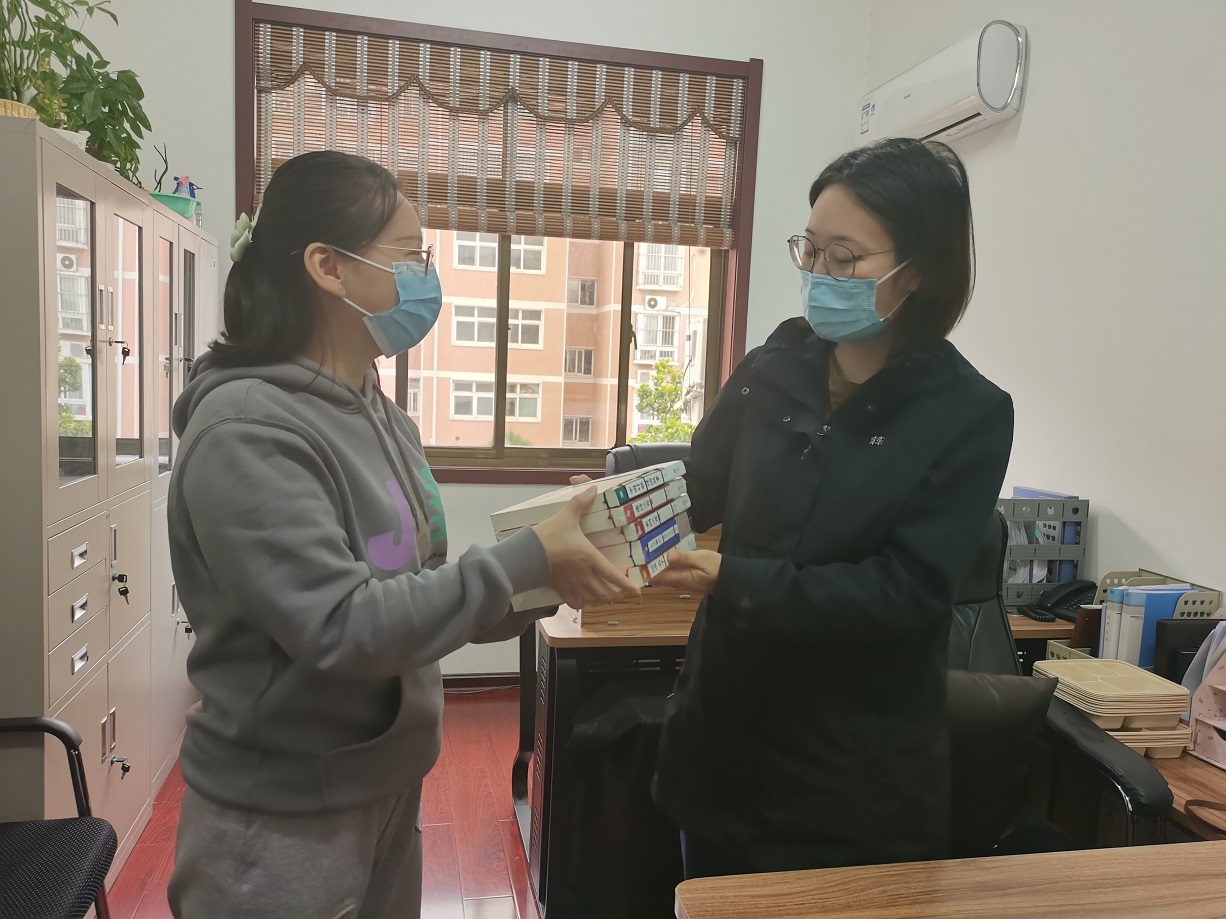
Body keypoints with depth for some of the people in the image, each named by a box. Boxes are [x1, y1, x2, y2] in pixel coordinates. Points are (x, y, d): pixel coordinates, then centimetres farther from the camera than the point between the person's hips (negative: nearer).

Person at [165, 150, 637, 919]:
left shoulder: (379, 414, 4)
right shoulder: (245, 430, -22)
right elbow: (341, 627, -27)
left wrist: (551, 582, -6)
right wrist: (527, 559, -24)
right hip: (281, 823, -7)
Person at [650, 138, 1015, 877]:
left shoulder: (970, 416, -12)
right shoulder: (771, 370, -2)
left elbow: (906, 591, -18)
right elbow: (700, 490, 7)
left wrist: (731, 581, -27)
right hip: (726, 738, 4)